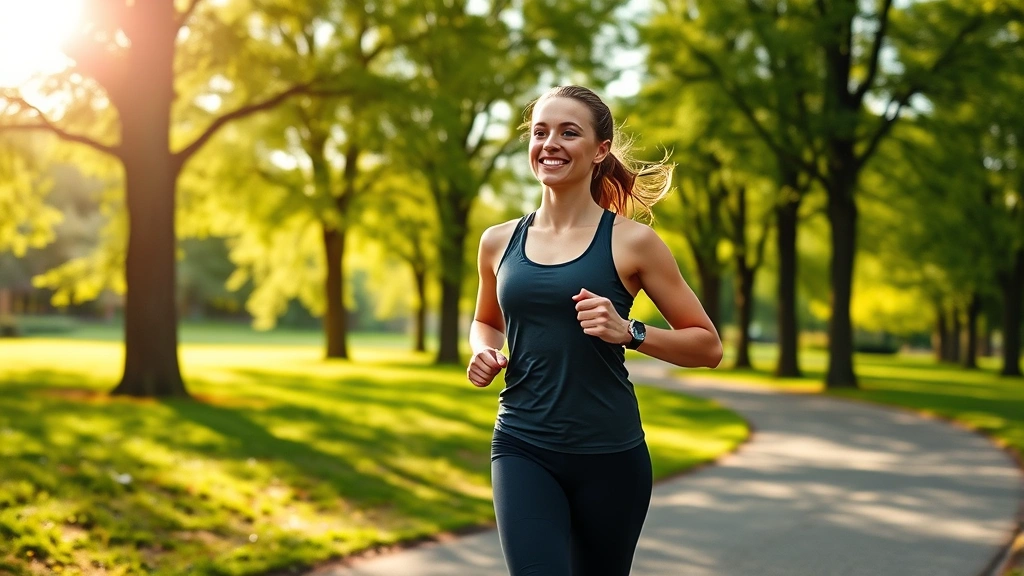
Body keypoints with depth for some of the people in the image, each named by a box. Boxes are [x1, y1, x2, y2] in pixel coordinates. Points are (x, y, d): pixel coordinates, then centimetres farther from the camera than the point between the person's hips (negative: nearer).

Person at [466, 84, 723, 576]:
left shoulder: (630, 242, -5)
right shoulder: (499, 242, 5)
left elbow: (707, 347, -1)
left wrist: (628, 332, -17)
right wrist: (484, 351, 2)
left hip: (609, 456, -1)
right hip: (522, 449, 1)